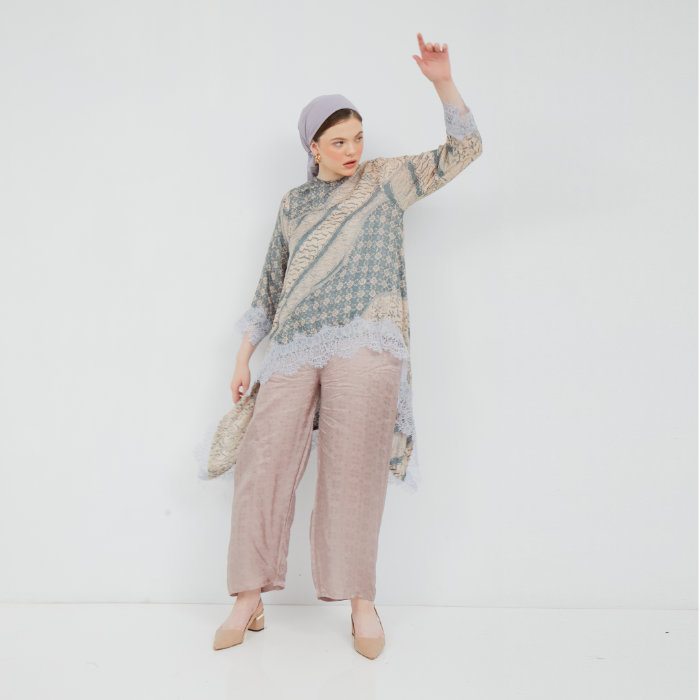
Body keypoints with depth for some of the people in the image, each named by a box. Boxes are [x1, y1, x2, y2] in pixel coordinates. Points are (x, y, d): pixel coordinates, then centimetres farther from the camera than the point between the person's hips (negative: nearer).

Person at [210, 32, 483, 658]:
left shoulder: (387, 179, 15)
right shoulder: (293, 205, 21)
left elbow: (463, 149, 8)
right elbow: (270, 286, 21)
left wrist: (442, 81, -6)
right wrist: (244, 358, 16)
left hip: (365, 342, -3)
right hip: (296, 348, 3)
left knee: (353, 468, -6)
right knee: (263, 461, -5)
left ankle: (361, 601, 8)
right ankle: (249, 600, 6)